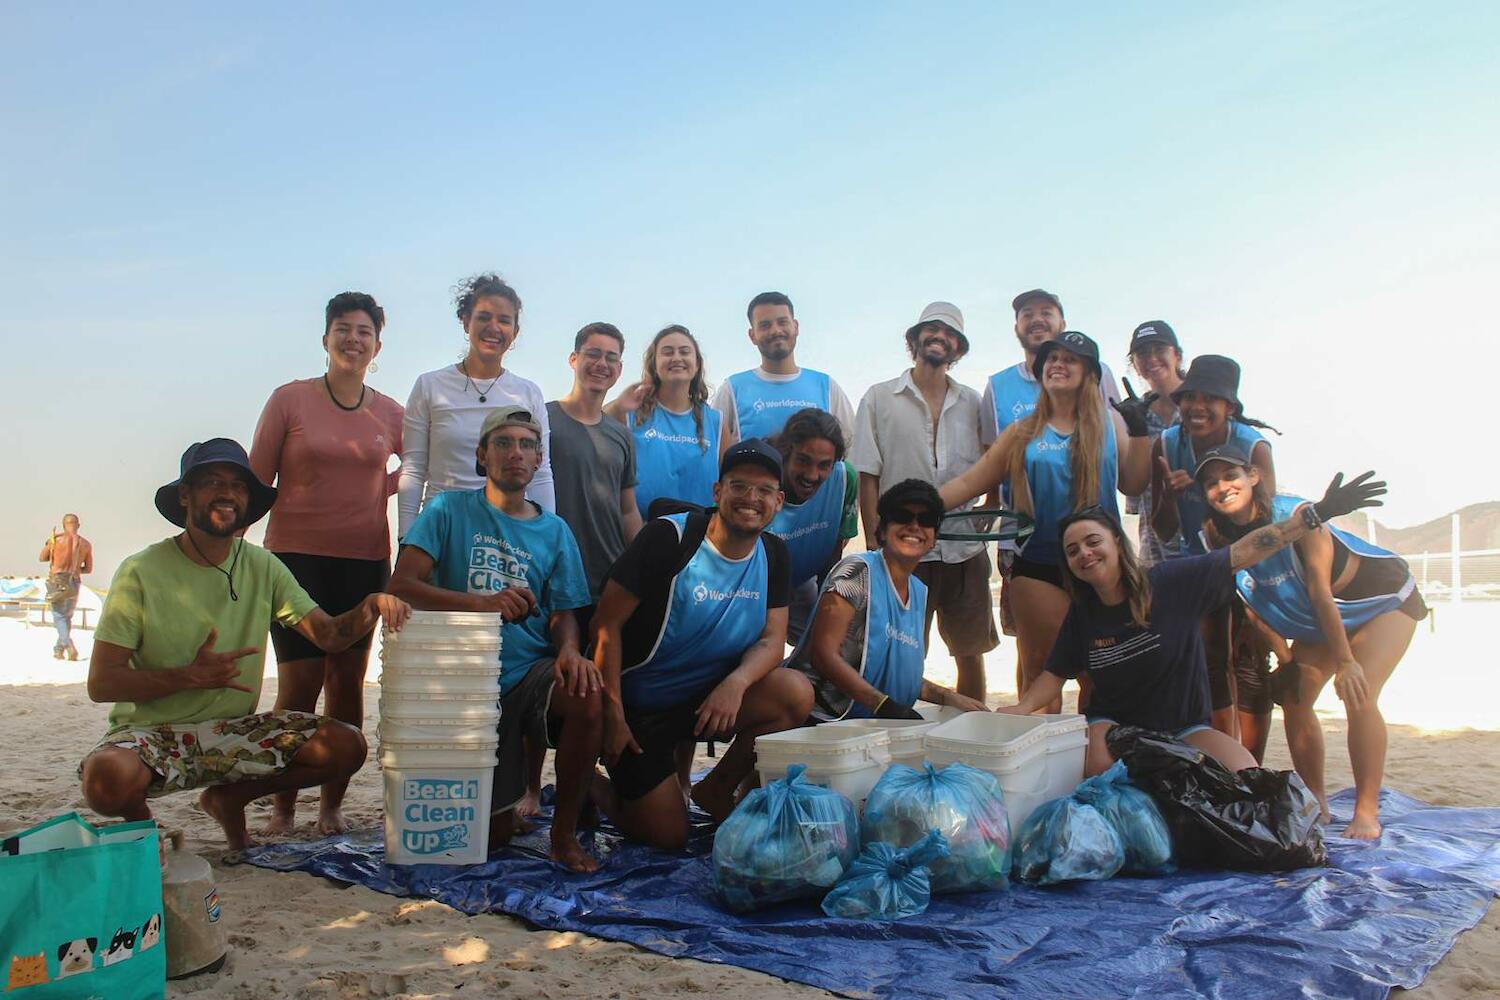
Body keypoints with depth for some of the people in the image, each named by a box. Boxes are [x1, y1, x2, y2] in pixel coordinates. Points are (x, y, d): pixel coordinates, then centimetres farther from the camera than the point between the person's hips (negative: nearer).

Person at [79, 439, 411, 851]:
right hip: (150, 732, -4)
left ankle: (230, 798, 11)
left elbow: (329, 635, -3)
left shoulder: (262, 567, 4)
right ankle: (138, 817, 3)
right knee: (109, 778, -37)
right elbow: (101, 684, -11)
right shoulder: (141, 571, -9)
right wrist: (190, 676, -24)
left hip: (234, 731, 4)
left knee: (346, 747, -15)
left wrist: (370, 607, -24)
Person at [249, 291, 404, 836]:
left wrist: (373, 493, 9)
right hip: (297, 554, -2)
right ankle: (282, 808, 8)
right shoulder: (290, 399, 1)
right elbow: (255, 480, 2)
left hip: (365, 560, 3)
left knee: (349, 683, 5)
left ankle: (332, 806, 16)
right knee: (300, 681, -6)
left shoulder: (390, 413, 8)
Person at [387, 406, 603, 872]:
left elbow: (562, 614, 5)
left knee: (586, 695, -34)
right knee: (494, 832, -1)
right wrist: (481, 602, -24)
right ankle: (505, 812, 39)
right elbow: (401, 585, -9)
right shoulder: (450, 510, 1)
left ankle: (565, 830, -12)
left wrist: (569, 650, -19)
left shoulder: (554, 531, 8)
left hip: (532, 671, 1)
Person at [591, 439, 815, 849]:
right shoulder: (669, 537, -17)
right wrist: (613, 716, -19)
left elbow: (772, 639, -3)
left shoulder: (773, 554, 0)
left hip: (707, 697, 5)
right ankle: (595, 787, 24)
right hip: (639, 704, -4)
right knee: (668, 837, -7)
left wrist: (736, 682, -26)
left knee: (796, 694, -21)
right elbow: (607, 625, -16)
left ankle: (716, 788, 2)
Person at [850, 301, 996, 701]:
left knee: (971, 653, 10)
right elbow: (867, 477, 0)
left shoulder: (972, 403, 12)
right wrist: (873, 543, -7)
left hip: (966, 549, 3)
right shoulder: (880, 398, 4)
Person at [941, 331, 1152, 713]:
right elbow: (970, 482, 6)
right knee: (1040, 669, 1)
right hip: (1038, 564, 0)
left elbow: (1132, 483, 5)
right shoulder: (1023, 433, 9)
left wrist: (1139, 431, -3)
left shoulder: (1110, 423, 10)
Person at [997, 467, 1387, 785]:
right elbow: (1056, 673, 1)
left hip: (1184, 727, 0)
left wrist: (1319, 513, -20)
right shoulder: (1082, 613, -5)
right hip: (1113, 725, 0)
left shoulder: (1171, 582, -14)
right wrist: (1019, 709, -18)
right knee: (1098, 768, -33)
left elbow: (1244, 553, -15)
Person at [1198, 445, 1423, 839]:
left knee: (1358, 695, -21)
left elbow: (1320, 590, -29)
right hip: (1316, 619, 6)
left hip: (1384, 600, -6)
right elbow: (1256, 603, -5)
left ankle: (1367, 813, -9)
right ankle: (1316, 806, 12)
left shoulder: (1296, 514, -33)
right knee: (1294, 698, -3)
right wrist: (1282, 652, -9)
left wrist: (1345, 661, -24)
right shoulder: (1220, 536, -16)